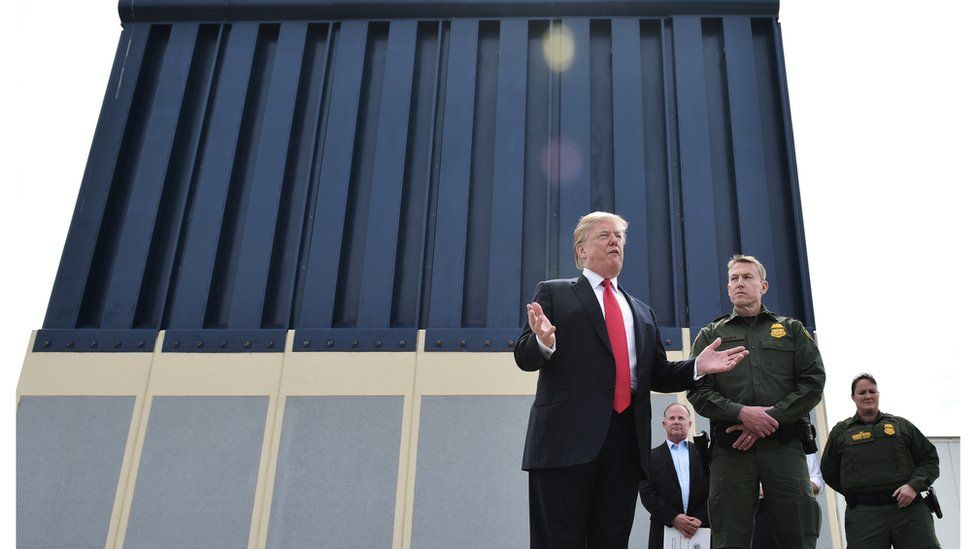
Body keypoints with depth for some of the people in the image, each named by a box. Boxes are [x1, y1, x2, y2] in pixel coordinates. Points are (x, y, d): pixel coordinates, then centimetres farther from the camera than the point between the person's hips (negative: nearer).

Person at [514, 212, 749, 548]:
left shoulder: (642, 313, 25)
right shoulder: (553, 293, 11)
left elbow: (657, 375, 22)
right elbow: (525, 357, 2)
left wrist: (697, 367, 4)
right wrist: (544, 343, -22)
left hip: (627, 440, 5)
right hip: (568, 436, -4)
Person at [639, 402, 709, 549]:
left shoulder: (702, 453, 11)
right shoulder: (652, 457, 7)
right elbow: (647, 494, -1)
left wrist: (700, 519, -9)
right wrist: (673, 518, -11)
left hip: (701, 529, 1)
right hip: (664, 531, -1)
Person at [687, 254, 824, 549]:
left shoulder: (791, 330, 18)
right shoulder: (710, 335, 17)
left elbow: (813, 382, 6)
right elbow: (698, 391, 6)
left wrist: (771, 420, -7)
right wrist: (742, 413, -12)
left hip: (784, 444, 0)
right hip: (730, 447, 0)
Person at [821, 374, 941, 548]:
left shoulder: (900, 425, 16)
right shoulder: (840, 432, 16)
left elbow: (930, 458, 14)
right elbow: (829, 472, 20)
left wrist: (914, 485, -4)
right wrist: (855, 493, 10)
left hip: (908, 507, 1)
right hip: (863, 515, 0)